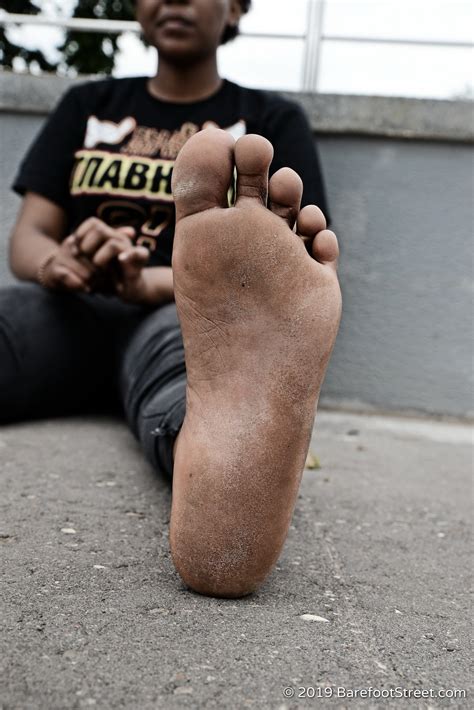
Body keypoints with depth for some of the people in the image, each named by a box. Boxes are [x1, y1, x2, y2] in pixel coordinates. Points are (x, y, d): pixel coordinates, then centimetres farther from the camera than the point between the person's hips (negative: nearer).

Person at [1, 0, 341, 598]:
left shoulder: (273, 120, 16)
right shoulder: (87, 105, 24)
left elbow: (276, 257, 1)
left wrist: (151, 282, -16)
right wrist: (58, 264, -13)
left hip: (183, 313, -2)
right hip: (73, 310, 3)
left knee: (180, 350, -39)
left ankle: (229, 474, -73)